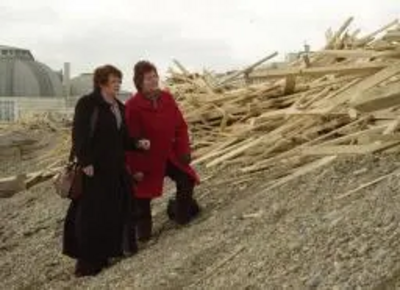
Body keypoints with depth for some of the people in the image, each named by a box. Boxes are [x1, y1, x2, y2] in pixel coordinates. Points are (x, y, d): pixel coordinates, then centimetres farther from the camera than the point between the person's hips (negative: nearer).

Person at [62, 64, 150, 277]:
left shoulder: (119, 107, 13)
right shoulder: (87, 103, -10)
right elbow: (79, 134, -16)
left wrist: (137, 144, 1)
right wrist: (85, 162, -22)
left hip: (115, 166, 8)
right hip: (94, 168, -8)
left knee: (117, 209, 12)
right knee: (93, 214, -3)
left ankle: (109, 250, 25)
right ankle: (88, 260, 6)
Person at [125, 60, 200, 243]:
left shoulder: (167, 98, -3)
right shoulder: (133, 106, -20)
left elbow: (180, 126, 3)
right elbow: (130, 138, -19)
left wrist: (184, 150, -5)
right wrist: (135, 167, -18)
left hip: (169, 154, 5)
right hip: (146, 158, -5)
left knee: (187, 181, 8)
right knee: (143, 197, 3)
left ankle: (182, 214, 31)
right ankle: (142, 231, 19)